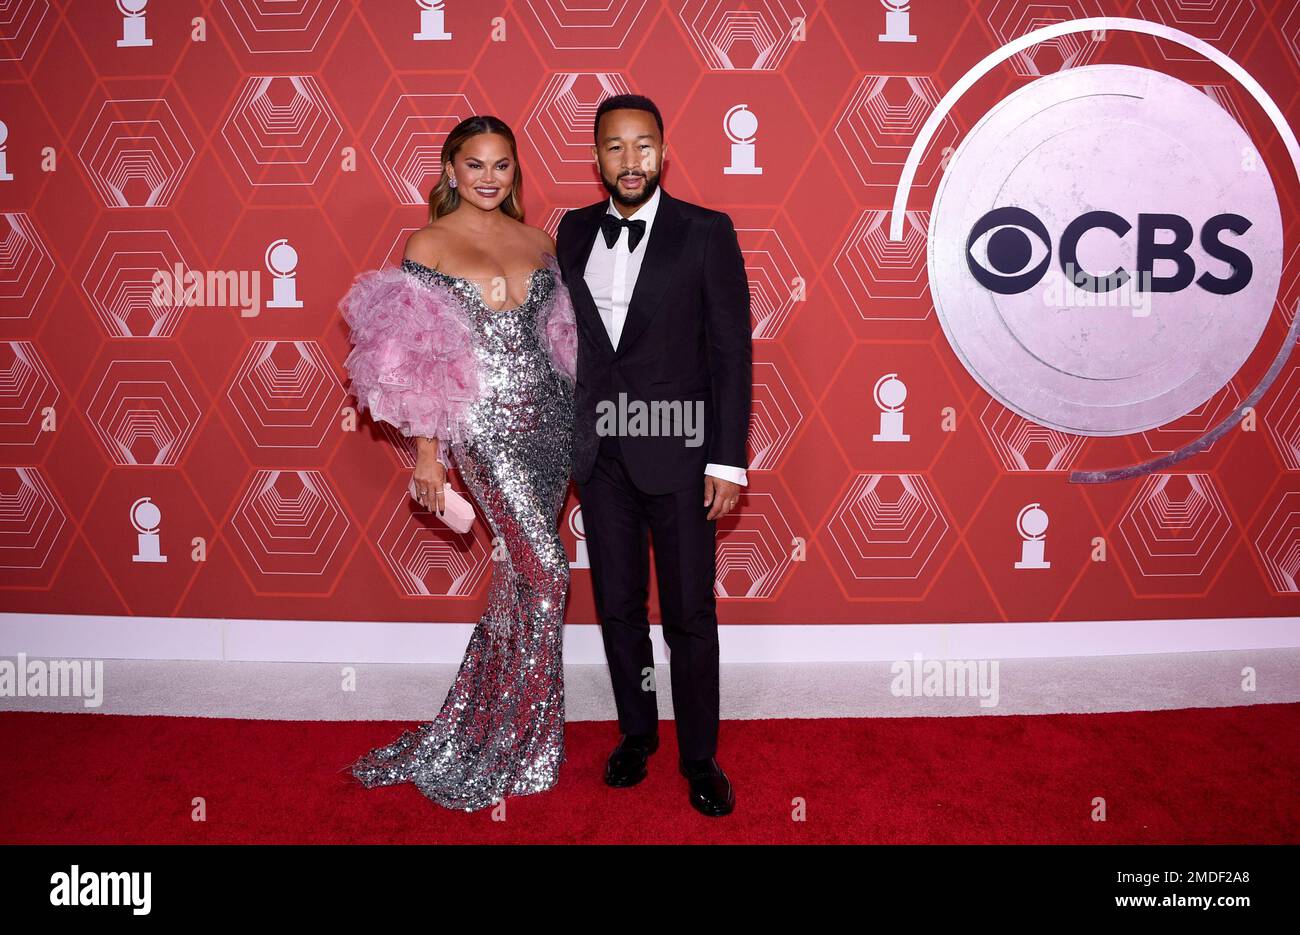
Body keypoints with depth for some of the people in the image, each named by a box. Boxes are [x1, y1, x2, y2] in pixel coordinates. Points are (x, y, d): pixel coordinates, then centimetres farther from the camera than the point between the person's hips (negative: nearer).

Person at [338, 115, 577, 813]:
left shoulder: (538, 240, 12)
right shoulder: (427, 244, -1)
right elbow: (417, 360, -3)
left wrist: (581, 424, 11)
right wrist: (427, 451, -6)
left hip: (550, 416, 5)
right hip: (486, 423, -5)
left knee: (520, 572, 10)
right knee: (546, 572, -7)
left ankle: (474, 725, 30)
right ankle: (518, 748, 14)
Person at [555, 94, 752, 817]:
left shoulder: (706, 233, -4)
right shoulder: (575, 231, 8)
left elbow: (732, 352, -6)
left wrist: (728, 461, -10)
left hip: (678, 453, -3)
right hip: (598, 452, 4)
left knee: (690, 612, 5)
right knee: (618, 605, 13)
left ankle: (700, 756, 22)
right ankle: (637, 733, 33)